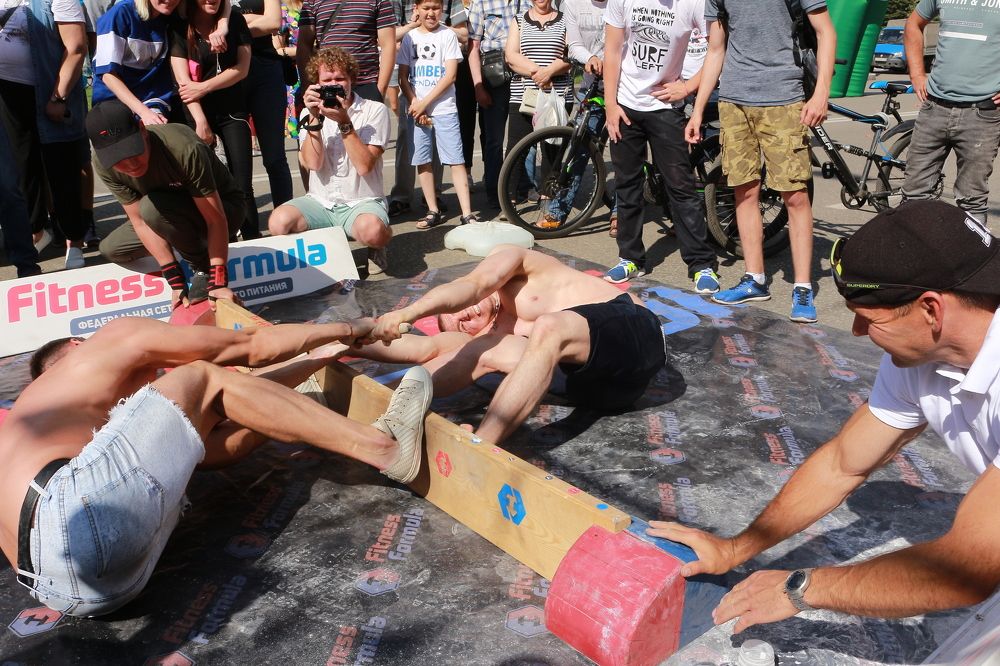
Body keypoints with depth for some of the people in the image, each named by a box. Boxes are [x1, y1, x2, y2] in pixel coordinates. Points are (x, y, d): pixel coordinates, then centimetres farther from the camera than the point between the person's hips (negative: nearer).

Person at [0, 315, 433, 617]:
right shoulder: (116, 339, 17)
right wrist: (347, 330, 29)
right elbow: (252, 347, 15)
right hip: (75, 516, -8)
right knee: (202, 379, 5)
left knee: (212, 437, 20)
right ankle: (382, 447, 3)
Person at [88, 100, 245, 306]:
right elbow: (140, 221, -20)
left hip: (225, 209, -6)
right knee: (110, 249, -1)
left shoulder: (184, 149, -36)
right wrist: (176, 282, -28)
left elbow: (216, 219, -33)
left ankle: (203, 268, -9)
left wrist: (218, 283, -38)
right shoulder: (105, 166, -19)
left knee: (152, 206, -32)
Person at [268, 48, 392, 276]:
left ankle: (378, 245, 1)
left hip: (362, 202, -3)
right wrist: (314, 118, -14)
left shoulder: (375, 111, -3)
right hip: (320, 202, 3)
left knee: (371, 230, -38)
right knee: (279, 221, -26)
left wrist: (344, 122, -21)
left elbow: (364, 166, -15)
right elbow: (312, 163, -7)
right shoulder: (310, 113, 8)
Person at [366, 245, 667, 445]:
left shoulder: (505, 257, 6)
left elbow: (472, 286, -16)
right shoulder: (496, 334, 17)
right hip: (595, 388, 6)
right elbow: (429, 348, 5)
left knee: (547, 329, -34)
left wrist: (406, 313, -29)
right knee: (484, 351, -9)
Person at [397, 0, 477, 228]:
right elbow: (403, 77, 8)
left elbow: (450, 75, -5)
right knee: (422, 161, 4)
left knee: (456, 161, -8)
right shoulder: (409, 37, 9)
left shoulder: (448, 35, 1)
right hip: (416, 109, 3)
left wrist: (425, 102, -9)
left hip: (444, 108, -3)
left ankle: (467, 214, -9)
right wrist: (415, 104, -6)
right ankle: (433, 211, 14)